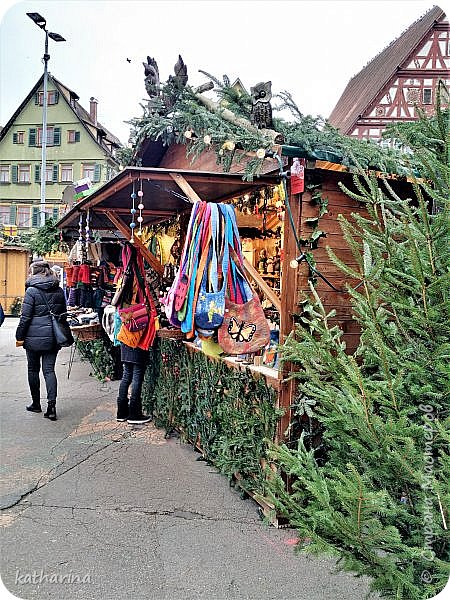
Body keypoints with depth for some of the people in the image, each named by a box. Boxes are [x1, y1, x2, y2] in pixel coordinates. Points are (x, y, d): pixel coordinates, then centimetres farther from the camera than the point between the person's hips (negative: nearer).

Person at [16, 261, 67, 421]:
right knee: (49, 370, 4)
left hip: (34, 337, -4)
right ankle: (51, 405, -8)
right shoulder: (59, 291, 6)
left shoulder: (32, 291, -9)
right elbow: (63, 313, 13)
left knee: (33, 369, 12)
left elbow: (25, 316, -10)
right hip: (53, 337, 4)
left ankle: (36, 404, 23)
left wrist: (20, 336, -1)